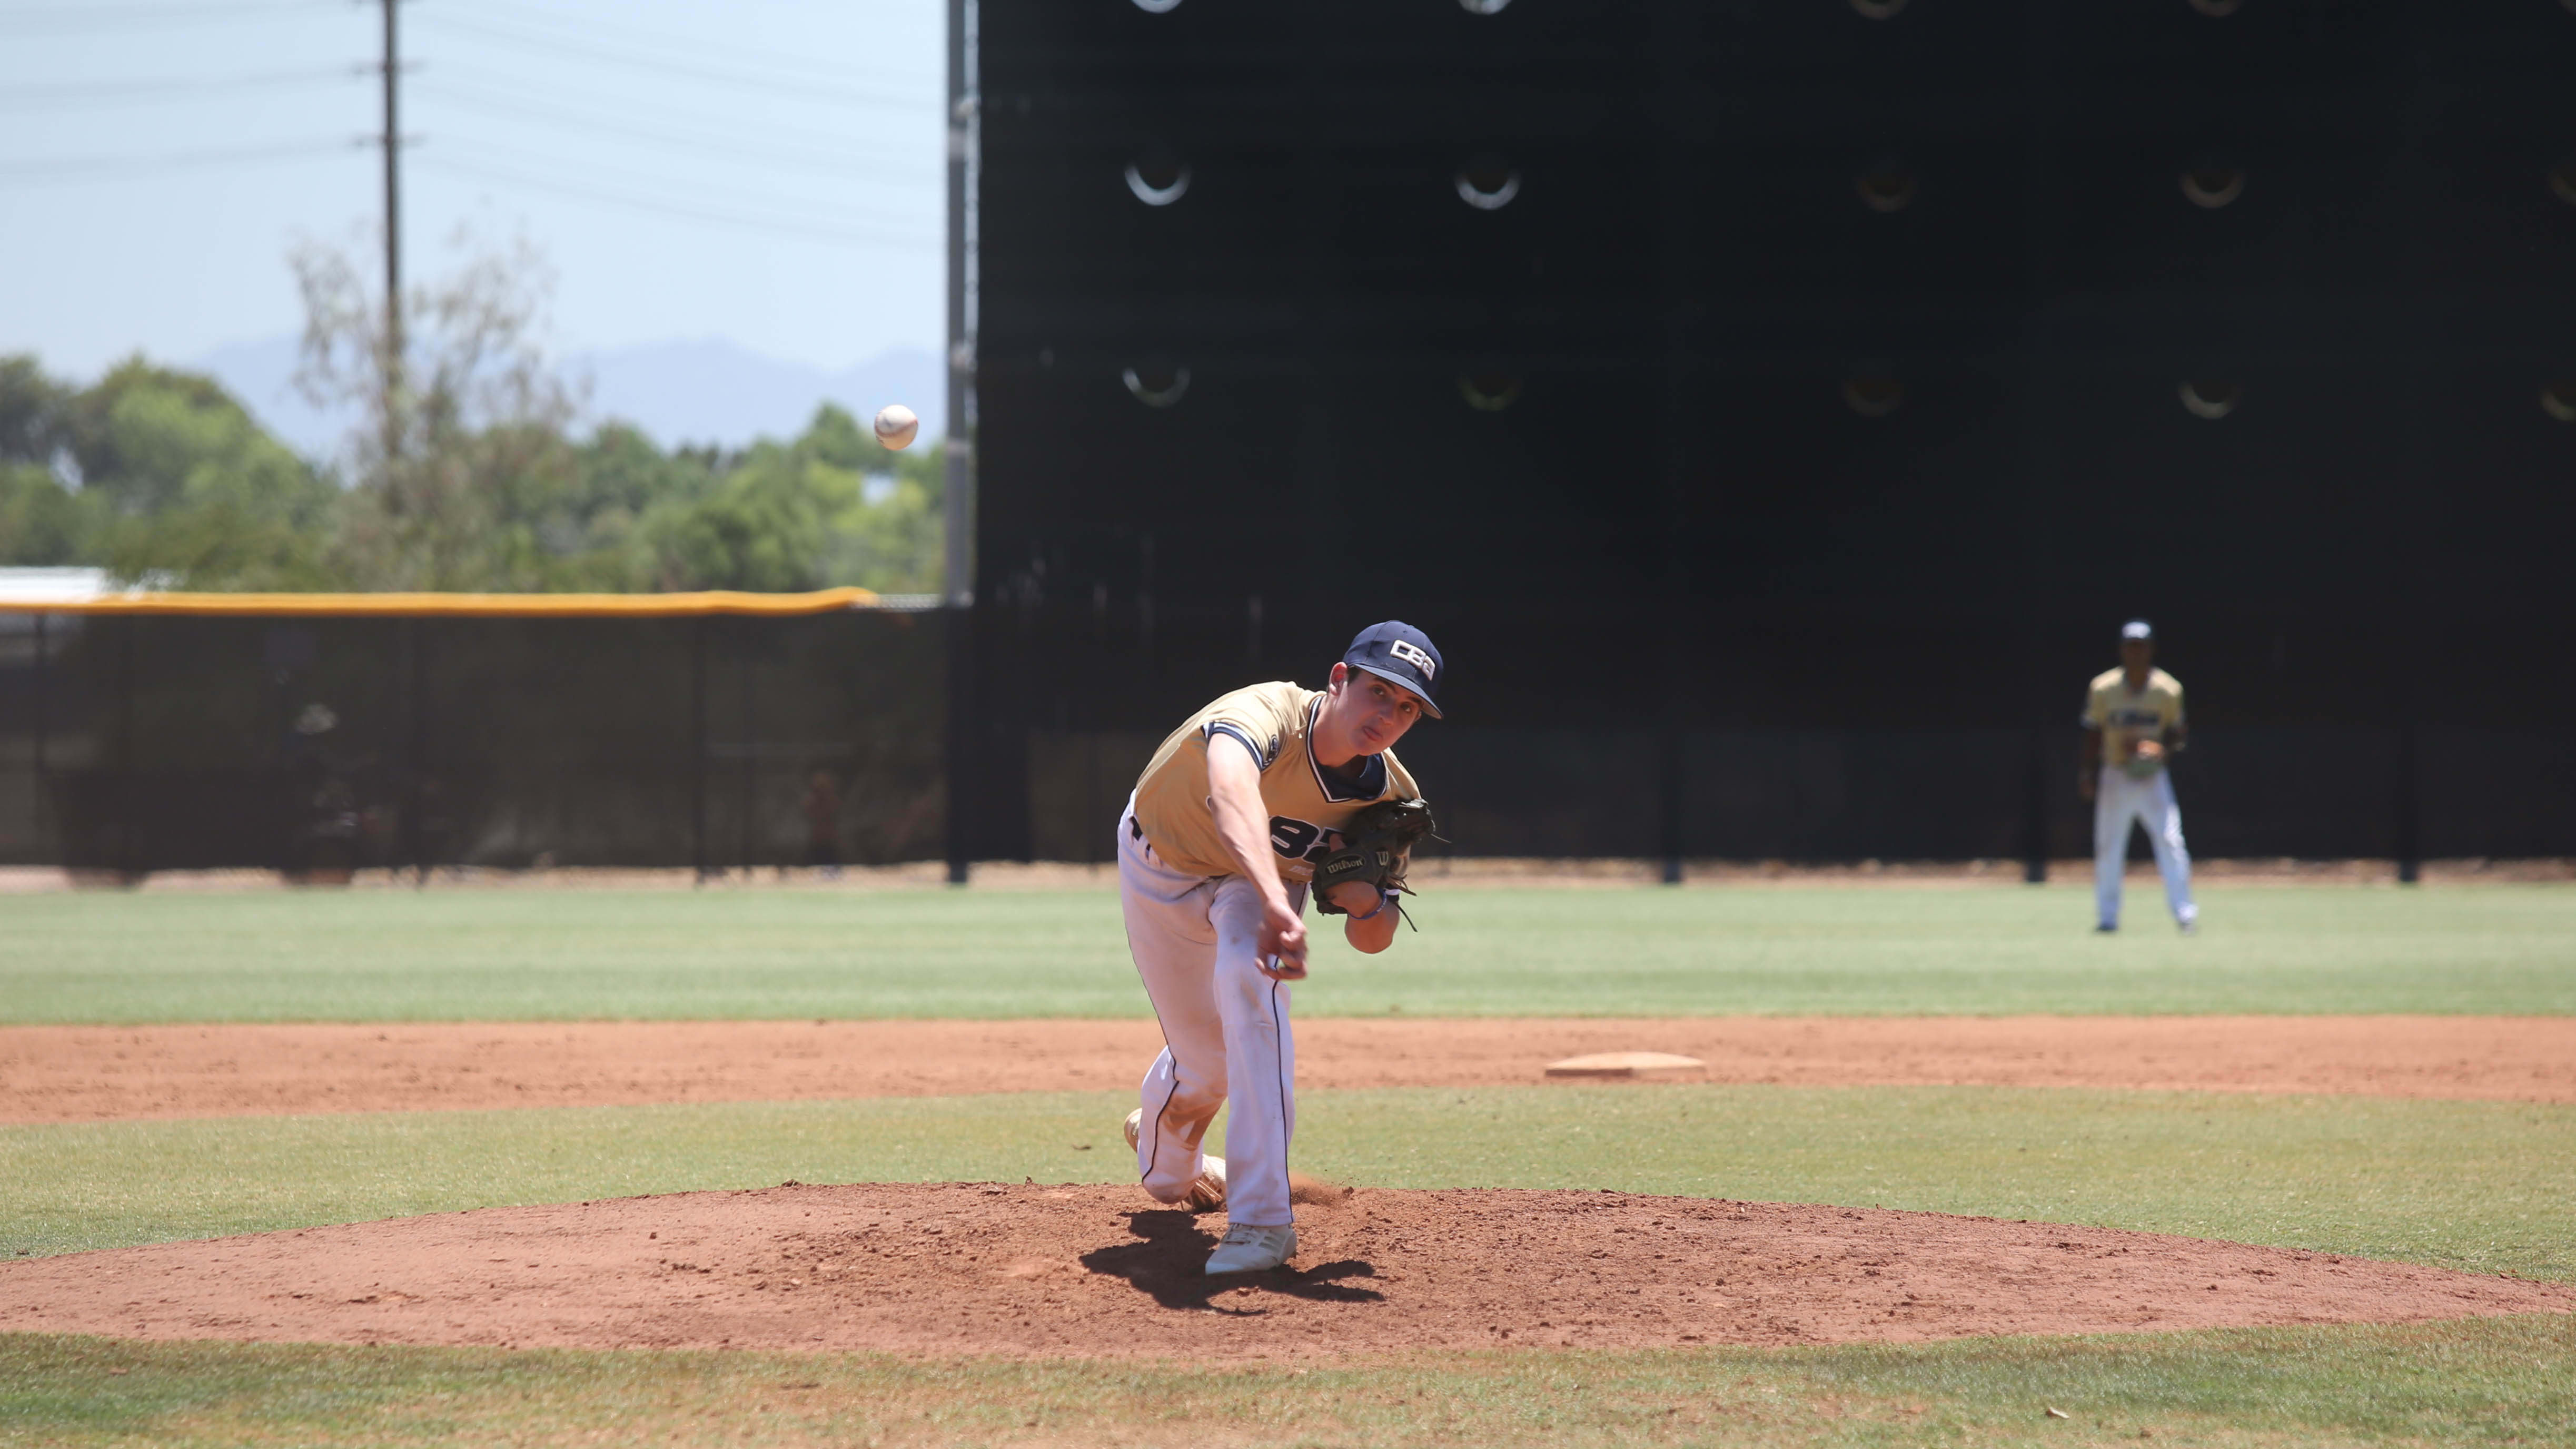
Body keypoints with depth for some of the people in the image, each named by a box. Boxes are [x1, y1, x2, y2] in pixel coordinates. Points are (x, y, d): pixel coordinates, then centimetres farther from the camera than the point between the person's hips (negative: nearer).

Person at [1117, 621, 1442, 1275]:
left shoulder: (1391, 798, -24)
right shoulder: (1268, 717, -42)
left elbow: (1373, 940, -10)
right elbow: (1231, 792, -67)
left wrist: (1365, 900, -35)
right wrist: (1276, 904, -83)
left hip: (1266, 879, 2)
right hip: (1160, 869, -2)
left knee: (1249, 977, -30)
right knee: (1207, 1059, 2)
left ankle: (1263, 1219, -30)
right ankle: (1165, 1164, 43)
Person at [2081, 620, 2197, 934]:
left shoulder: (2169, 690, -3)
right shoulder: (2103, 689, -2)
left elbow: (2176, 733, 7)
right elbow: (2093, 733, 5)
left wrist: (2166, 751, -13)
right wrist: (2088, 772, -3)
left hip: (2152, 777, -1)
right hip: (2115, 776, 1)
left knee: (2170, 841, -13)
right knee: (2108, 848, 3)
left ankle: (2185, 913, -10)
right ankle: (2107, 916, 13)